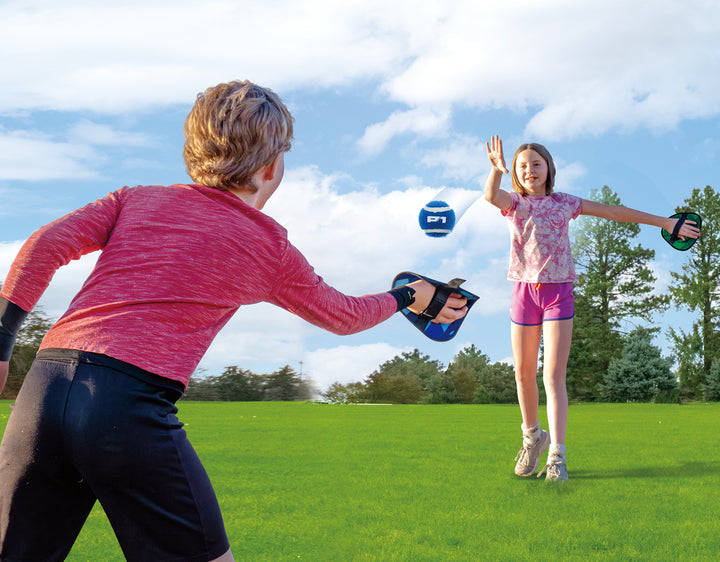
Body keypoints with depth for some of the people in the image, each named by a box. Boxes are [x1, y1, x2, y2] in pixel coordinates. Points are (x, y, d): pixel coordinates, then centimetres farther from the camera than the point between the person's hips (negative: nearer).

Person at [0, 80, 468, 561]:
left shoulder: (137, 199, 20)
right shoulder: (270, 246, 13)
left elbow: (46, 244, 8)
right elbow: (343, 315, 28)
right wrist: (409, 297, 45)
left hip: (42, 386, 5)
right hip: (130, 404, -4)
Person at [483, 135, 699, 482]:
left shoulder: (565, 203, 7)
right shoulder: (513, 203, 4)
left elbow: (613, 212, 12)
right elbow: (490, 195, -19)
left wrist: (664, 222, 15)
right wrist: (497, 169, -41)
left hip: (557, 292, -1)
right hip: (524, 291, 1)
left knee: (554, 376, -9)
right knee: (524, 374, 9)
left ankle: (557, 456, -9)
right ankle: (533, 435, 33)